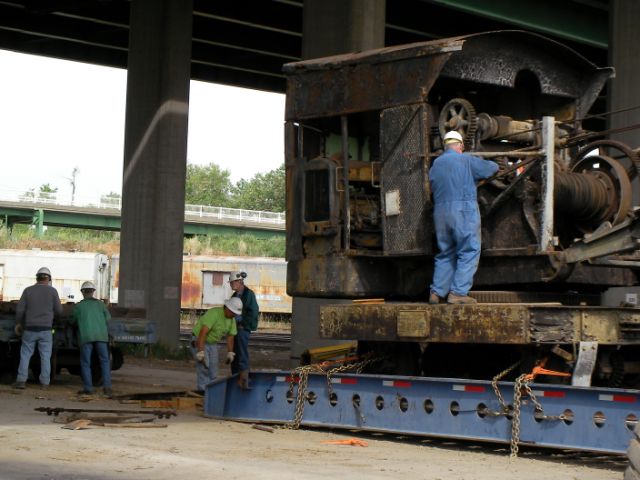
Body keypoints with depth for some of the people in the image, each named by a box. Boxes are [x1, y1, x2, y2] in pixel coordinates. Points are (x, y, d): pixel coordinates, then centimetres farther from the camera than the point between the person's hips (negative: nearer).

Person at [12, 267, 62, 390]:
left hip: (30, 329, 1)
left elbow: (19, 310, 1)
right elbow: (59, 311, 1)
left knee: (25, 355, 7)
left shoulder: (28, 290, 1)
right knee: (45, 356, 4)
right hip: (46, 329, -1)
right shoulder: (52, 291, -2)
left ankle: (21, 380, 2)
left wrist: (18, 323, 16)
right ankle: (44, 383, 2)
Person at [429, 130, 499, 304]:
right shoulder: (466, 160, -2)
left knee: (445, 253, 14)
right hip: (464, 210, -6)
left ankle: (437, 292, 10)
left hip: (440, 212, 6)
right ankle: (458, 293, -9)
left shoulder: (435, 164, 13)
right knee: (469, 252, -2)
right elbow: (492, 167, 6)